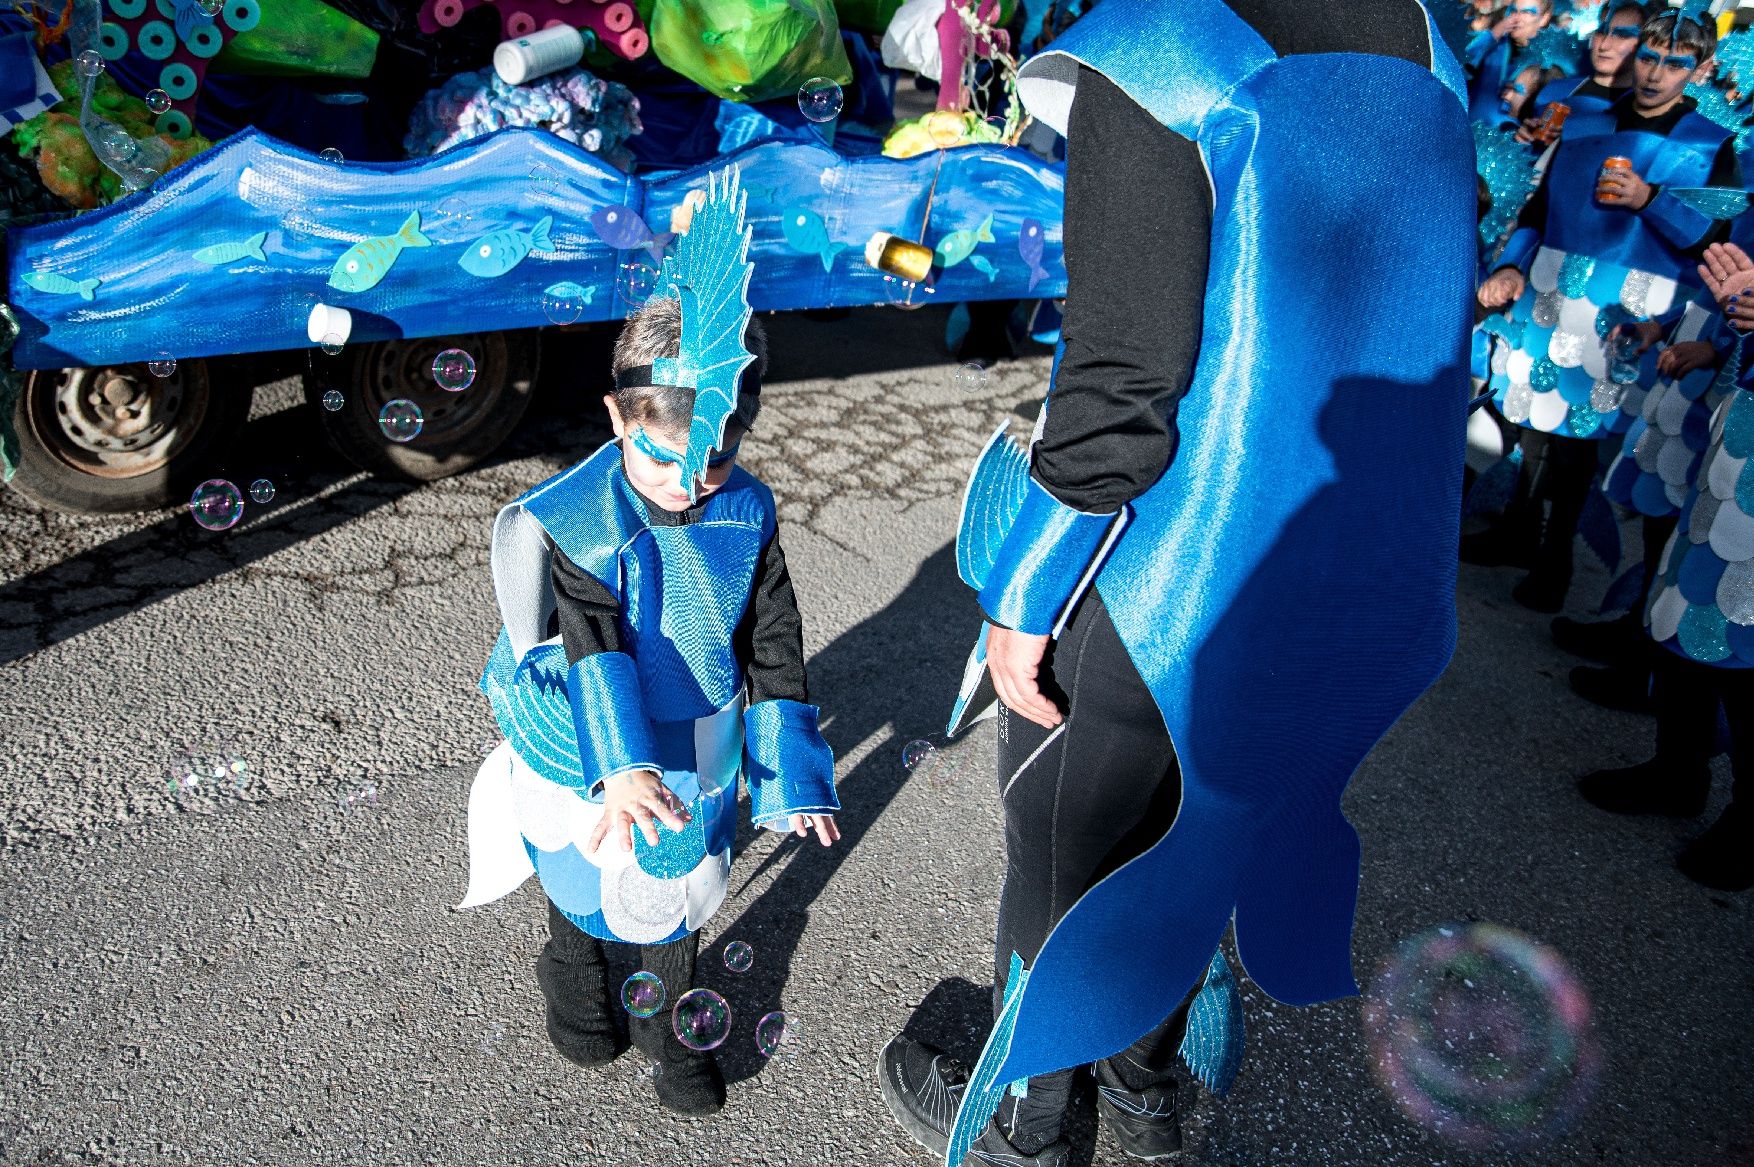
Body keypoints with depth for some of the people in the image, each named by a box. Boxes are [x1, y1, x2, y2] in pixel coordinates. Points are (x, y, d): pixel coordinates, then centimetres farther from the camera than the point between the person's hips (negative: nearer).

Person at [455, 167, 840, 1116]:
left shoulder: (747, 514, -13)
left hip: (695, 761, 3)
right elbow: (596, 651, -31)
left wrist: (790, 774, -7)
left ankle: (671, 1025, 47)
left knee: (677, 897, 21)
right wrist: (620, 769, -44)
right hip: (588, 763, -2)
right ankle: (575, 983, 55)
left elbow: (773, 648, -7)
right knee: (587, 891, 22)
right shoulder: (570, 522, -24)